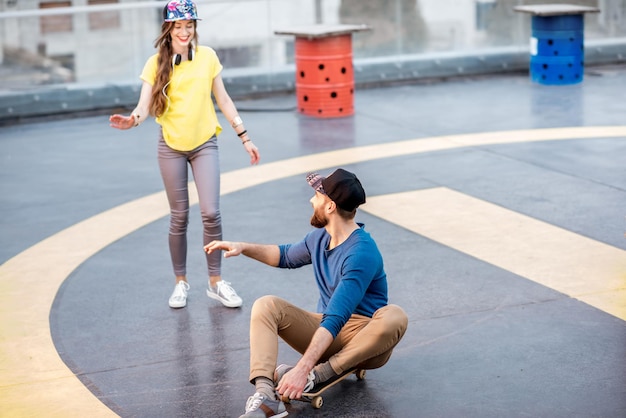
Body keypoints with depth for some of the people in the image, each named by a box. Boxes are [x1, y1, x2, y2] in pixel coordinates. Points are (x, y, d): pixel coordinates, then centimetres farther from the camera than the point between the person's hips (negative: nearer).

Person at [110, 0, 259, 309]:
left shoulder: (208, 56, -2)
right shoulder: (157, 63, -6)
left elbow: (223, 100, 5)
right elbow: (145, 106, -13)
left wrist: (244, 137, 5)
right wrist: (133, 120, -36)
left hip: (204, 144, 1)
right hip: (171, 147, 0)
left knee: (211, 213, -8)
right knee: (179, 217, 6)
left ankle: (215, 282, 7)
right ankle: (181, 282, 21)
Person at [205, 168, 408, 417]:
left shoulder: (362, 253, -24)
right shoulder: (320, 237, 2)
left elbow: (336, 318, -32)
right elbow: (287, 256, 25)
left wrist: (303, 369, -39)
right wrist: (243, 248, 10)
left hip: (364, 341, -7)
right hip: (326, 332, 7)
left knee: (394, 317, -37)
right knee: (266, 305, -14)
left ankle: (319, 374, -30)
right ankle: (266, 396, -35)